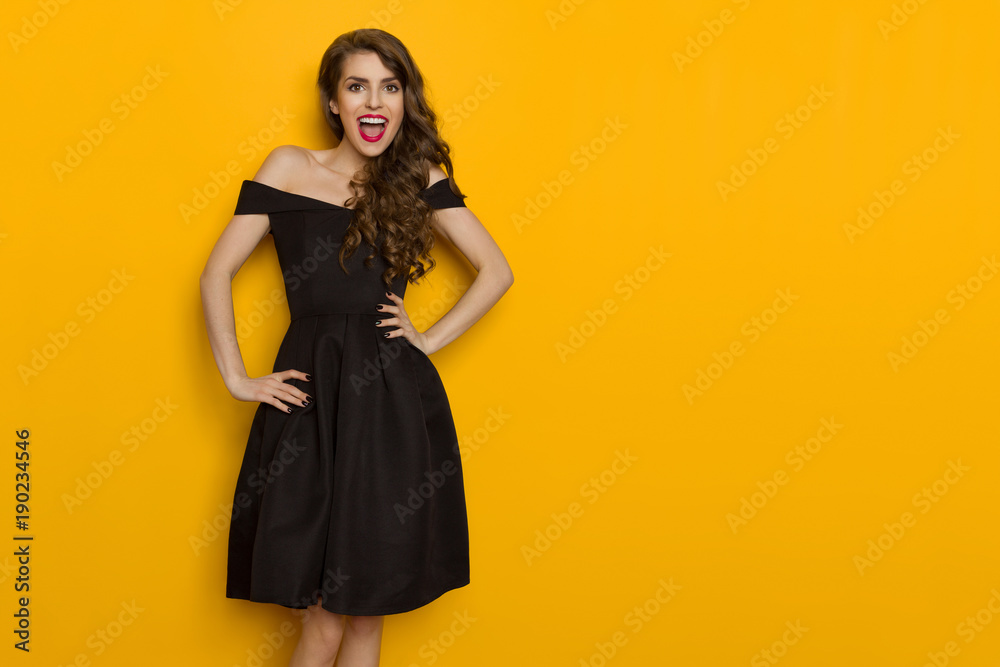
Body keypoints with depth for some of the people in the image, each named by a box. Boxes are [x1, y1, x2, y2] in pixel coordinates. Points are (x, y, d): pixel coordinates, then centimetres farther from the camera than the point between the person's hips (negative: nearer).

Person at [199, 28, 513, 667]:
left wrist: (430, 339, 2)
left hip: (396, 402, 2)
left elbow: (497, 270, 10)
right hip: (308, 398, -1)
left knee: (369, 604, 10)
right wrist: (237, 378, 0)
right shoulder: (290, 167, 5)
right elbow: (217, 273, 5)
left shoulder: (419, 178, 8)